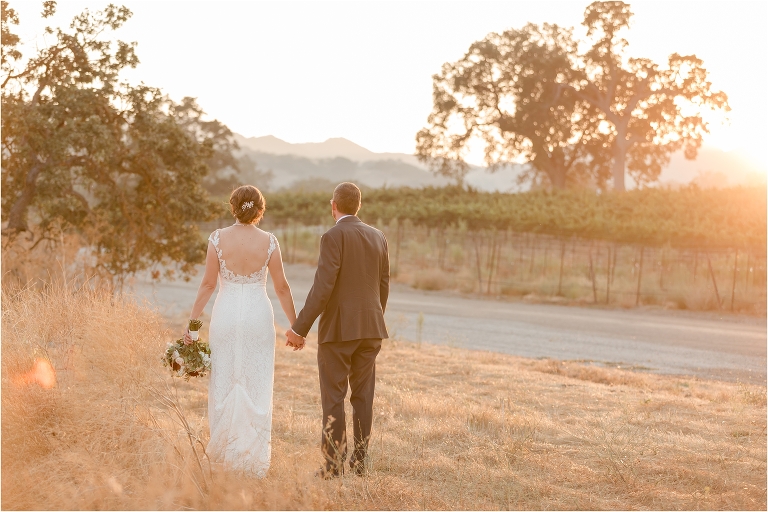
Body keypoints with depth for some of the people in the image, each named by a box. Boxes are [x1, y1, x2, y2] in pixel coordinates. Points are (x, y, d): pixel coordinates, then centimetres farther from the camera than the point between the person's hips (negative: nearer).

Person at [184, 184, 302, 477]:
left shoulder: (218, 239, -5)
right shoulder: (268, 241, -4)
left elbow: (208, 284, -4)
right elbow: (282, 287, 0)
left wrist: (192, 322, 4)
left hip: (226, 315, 0)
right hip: (258, 316, 0)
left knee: (224, 382, 13)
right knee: (257, 386, 6)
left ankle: (223, 448, 20)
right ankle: (254, 458, 8)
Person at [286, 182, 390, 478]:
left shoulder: (333, 237, -12)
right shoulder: (378, 237, 7)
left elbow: (323, 287, -19)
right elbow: (383, 286, 12)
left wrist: (300, 329, -14)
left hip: (337, 329, -6)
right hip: (370, 328, 6)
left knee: (333, 398, 1)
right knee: (363, 395, 10)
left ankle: (334, 465, 2)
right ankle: (360, 460, 12)